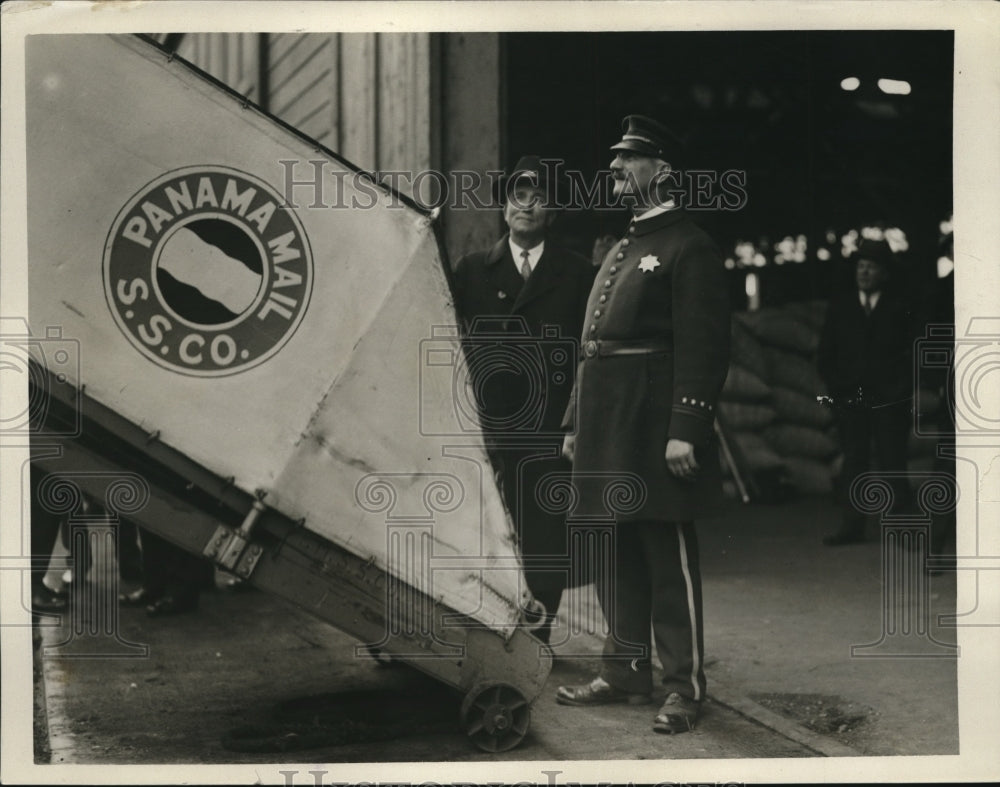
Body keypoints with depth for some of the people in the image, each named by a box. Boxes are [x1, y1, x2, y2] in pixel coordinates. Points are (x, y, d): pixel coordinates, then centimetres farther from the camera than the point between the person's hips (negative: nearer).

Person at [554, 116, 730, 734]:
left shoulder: (690, 248, -8)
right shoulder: (621, 252, 19)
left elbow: (704, 347, -15)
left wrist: (686, 430, -22)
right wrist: (576, 423, 18)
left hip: (654, 429, -9)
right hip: (608, 428, 9)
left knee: (669, 557, -3)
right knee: (618, 556, 13)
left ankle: (686, 686, 4)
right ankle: (626, 672, 23)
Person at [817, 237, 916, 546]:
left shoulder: (898, 308, 5)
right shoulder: (840, 308, 10)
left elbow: (912, 354, 7)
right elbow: (825, 355, 12)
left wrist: (903, 391, -2)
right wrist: (837, 387, 2)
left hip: (889, 401, -2)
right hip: (851, 399, 2)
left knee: (892, 461, -5)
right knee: (854, 461, 0)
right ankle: (852, 525, 1)